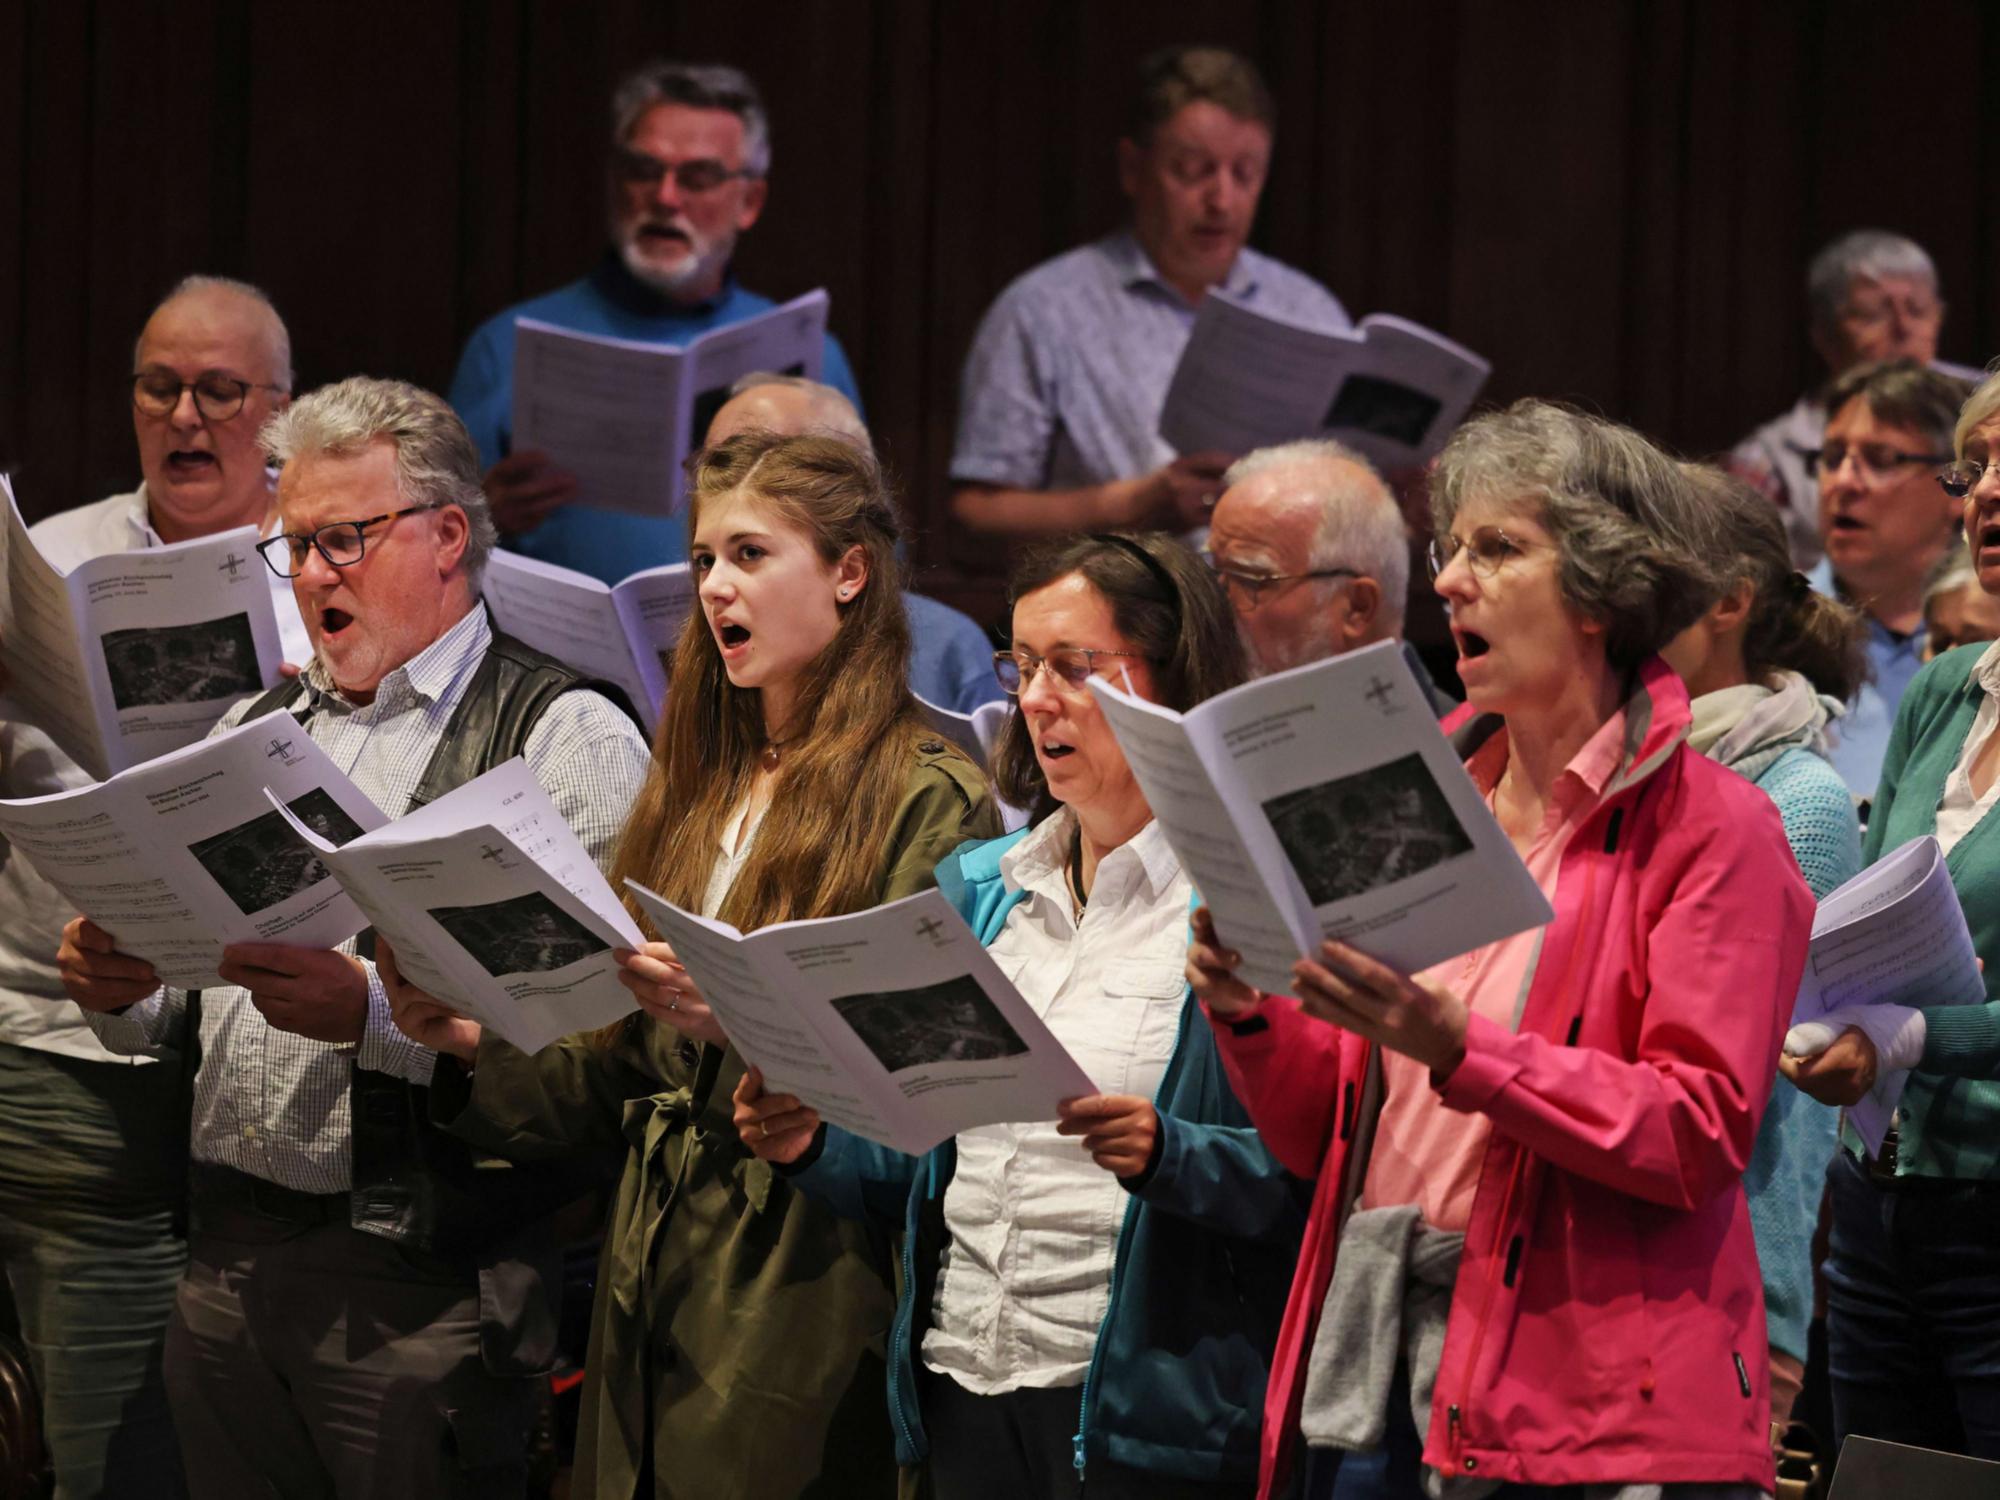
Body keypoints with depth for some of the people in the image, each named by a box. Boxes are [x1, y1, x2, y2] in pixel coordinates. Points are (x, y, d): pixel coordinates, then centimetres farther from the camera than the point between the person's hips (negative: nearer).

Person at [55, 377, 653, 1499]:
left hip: (421, 1281, -6)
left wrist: (371, 1011, -28)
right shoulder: (254, 731, 18)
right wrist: (122, 992, 0)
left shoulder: (568, 739, -5)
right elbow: (180, 1007, 22)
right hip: (229, 1264, 6)